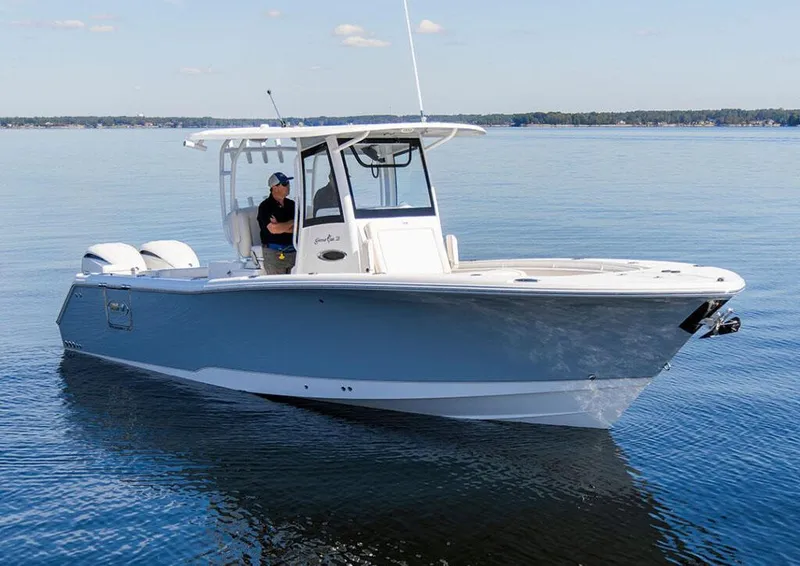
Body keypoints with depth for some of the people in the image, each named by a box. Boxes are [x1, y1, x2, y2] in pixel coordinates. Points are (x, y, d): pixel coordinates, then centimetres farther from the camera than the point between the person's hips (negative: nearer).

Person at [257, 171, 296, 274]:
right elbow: (273, 229, -18)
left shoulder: (291, 204, 11)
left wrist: (281, 227, -11)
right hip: (274, 253, -5)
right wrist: (292, 223, -5)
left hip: (293, 250, 5)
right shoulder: (265, 207, -6)